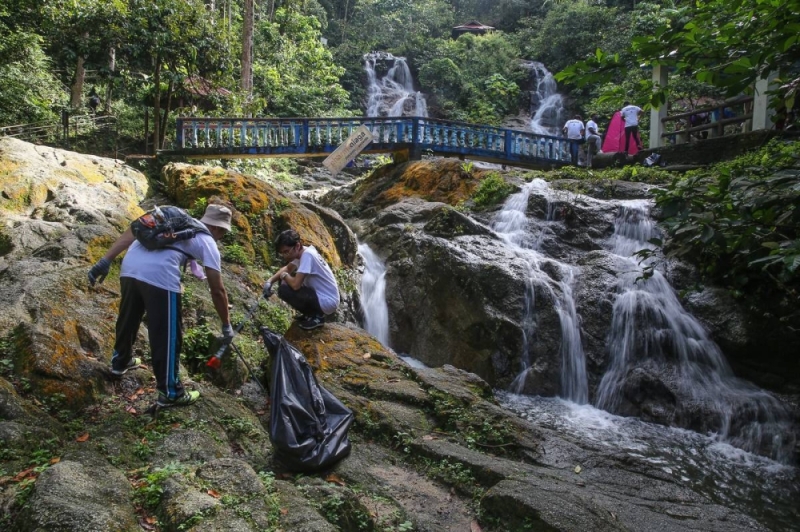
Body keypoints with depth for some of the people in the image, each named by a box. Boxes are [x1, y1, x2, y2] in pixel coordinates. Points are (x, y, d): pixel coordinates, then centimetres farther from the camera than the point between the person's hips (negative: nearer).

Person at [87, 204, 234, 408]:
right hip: (160, 275, -7)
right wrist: (226, 325, 22)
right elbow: (217, 290, 12)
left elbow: (132, 232, 16)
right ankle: (170, 392, 18)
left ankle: (120, 361, 53)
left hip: (129, 267, 7)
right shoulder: (208, 243, 15)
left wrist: (106, 260, 13)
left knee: (128, 319, 29)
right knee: (167, 335, 7)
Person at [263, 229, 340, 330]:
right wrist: (270, 281, 4)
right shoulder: (300, 252, 3)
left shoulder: (307, 255, -24)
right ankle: (313, 313, 13)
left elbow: (296, 285, -30)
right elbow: (287, 268, 21)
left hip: (327, 302, -10)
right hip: (319, 294, 10)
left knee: (283, 290, -18)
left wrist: (284, 275, -8)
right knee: (286, 282, 12)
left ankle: (316, 316, -3)